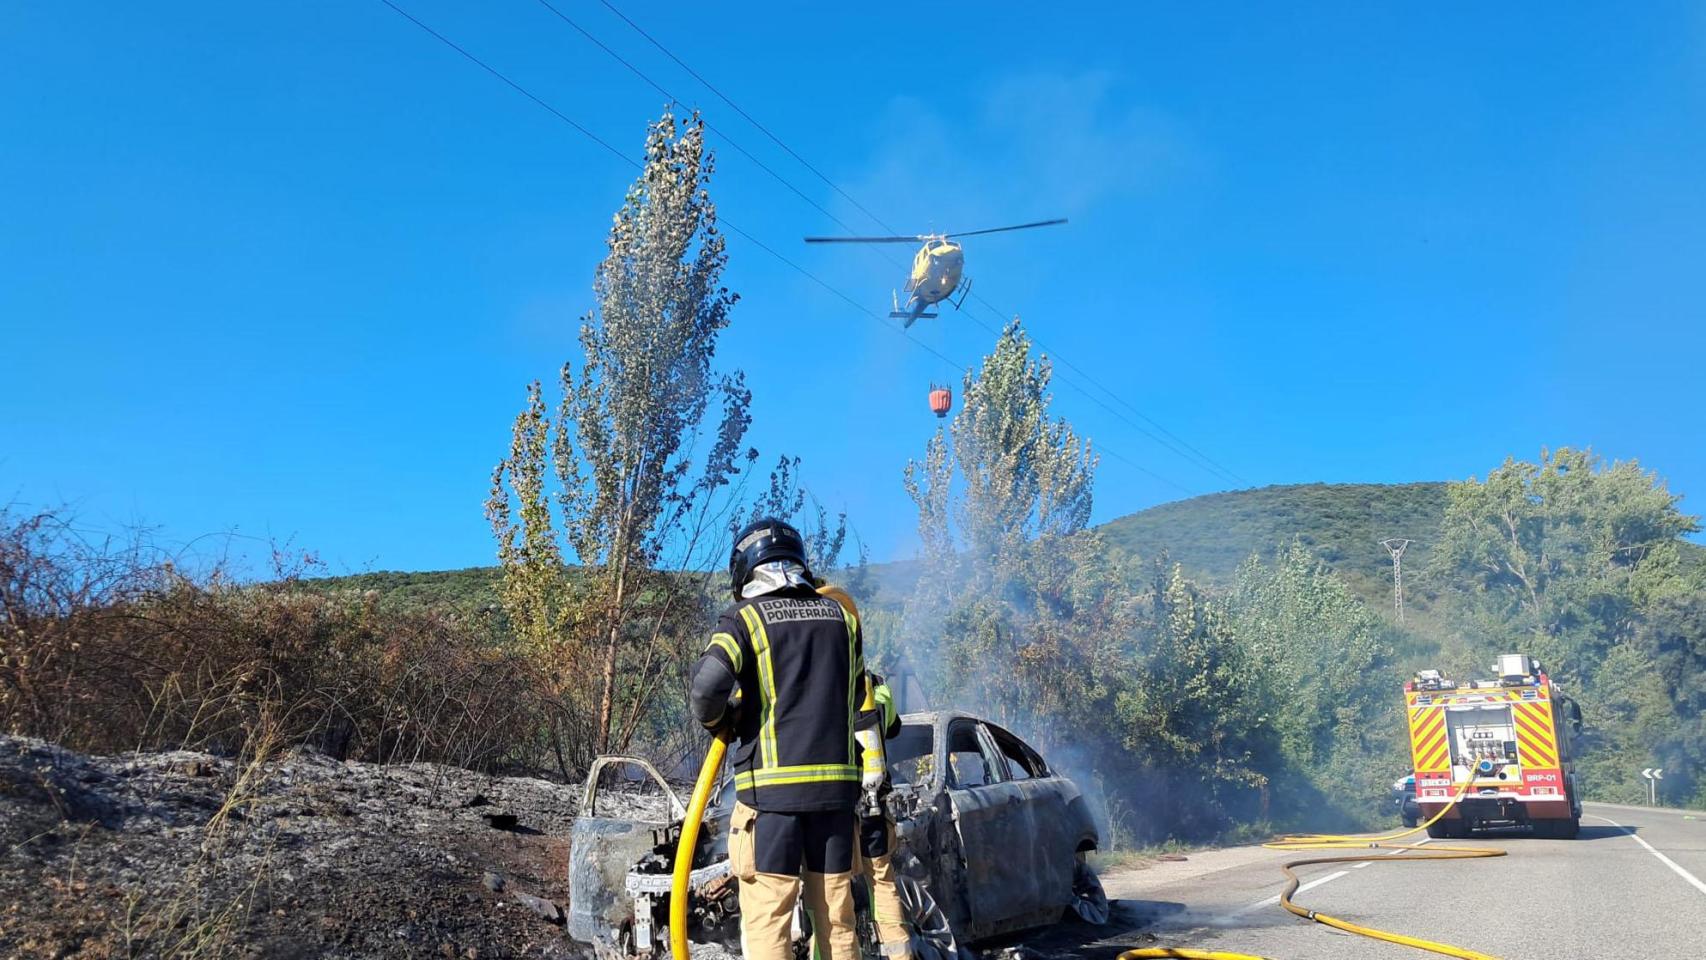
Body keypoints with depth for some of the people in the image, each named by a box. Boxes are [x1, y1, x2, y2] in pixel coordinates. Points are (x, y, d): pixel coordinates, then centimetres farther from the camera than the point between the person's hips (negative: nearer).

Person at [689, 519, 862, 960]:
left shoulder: (745, 618, -4)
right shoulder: (841, 616, 12)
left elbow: (706, 685, -17)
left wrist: (717, 721, 2)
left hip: (772, 784, -5)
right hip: (836, 782, 5)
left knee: (767, 918, 0)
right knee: (837, 916, 13)